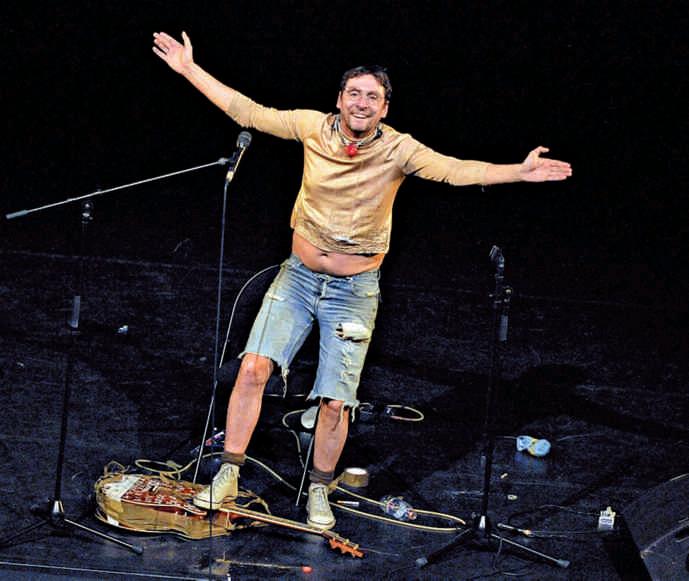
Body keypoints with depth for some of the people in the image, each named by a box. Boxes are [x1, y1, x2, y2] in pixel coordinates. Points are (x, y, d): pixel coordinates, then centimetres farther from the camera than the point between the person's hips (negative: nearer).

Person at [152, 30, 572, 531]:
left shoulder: (398, 150, -13)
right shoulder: (314, 127, -7)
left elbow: (455, 170, -25)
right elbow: (249, 113, 1)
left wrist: (519, 172, -40)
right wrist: (190, 70, 0)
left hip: (354, 290, -2)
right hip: (298, 277, 2)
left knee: (336, 402, -2)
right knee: (253, 367, -10)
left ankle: (319, 491, 22)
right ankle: (229, 477, 5)